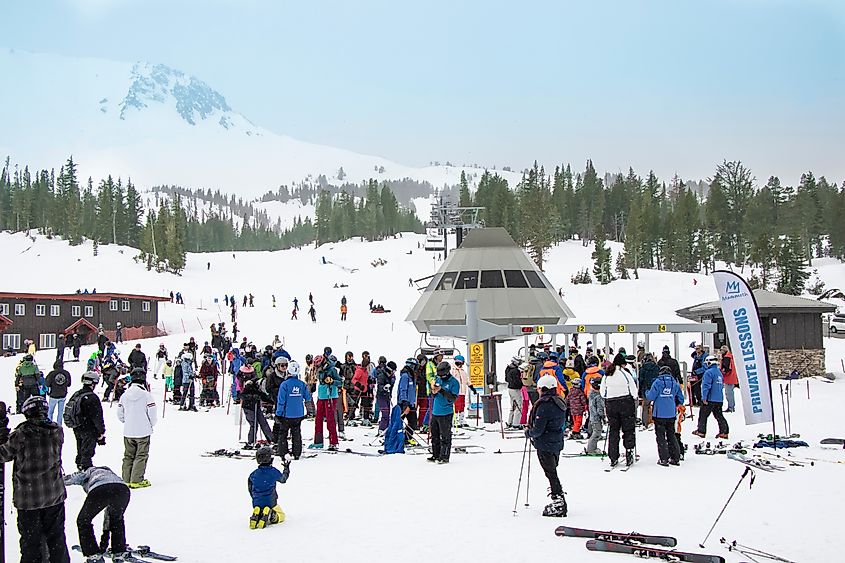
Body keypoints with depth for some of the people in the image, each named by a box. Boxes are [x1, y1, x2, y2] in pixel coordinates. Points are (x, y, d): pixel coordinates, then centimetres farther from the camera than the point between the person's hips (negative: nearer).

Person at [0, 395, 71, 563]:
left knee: (30, 540, 10)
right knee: (56, 537, 17)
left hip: (27, 498, -2)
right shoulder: (57, 432, -8)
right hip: (54, 496, 3)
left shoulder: (20, 435, -17)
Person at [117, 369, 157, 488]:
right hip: (143, 432, -4)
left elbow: (120, 414, 6)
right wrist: (151, 424, 10)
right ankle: (136, 480, 0)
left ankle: (126, 480, 16)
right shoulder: (147, 395, -14)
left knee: (128, 456, 14)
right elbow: (152, 414, -11)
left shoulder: (124, 395, 0)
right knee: (141, 456, 3)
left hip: (128, 432, 4)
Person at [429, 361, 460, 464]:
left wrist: (442, 391, -22)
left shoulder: (454, 382, -7)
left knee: (445, 436, -3)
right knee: (435, 435, 13)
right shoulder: (438, 380, 11)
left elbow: (453, 398, -15)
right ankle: (436, 455, 22)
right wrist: (433, 391, -8)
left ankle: (444, 456, 1)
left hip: (446, 414, -7)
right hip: (435, 412, 7)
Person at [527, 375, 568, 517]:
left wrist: (528, 433, -2)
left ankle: (558, 504, -1)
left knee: (551, 473, -2)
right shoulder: (560, 402, 8)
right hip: (557, 443, 9)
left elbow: (538, 429, -23)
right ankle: (559, 501, 25)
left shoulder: (544, 405, -21)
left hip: (545, 445, -9)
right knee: (552, 471, 19)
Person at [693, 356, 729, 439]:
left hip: (710, 399, -8)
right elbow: (722, 385, 24)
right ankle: (724, 432, 6)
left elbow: (706, 386, -19)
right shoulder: (719, 372, 14)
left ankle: (701, 431, 7)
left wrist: (704, 397, -17)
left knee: (703, 415, 3)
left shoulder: (709, 372, -13)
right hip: (719, 399, 8)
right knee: (719, 415, 10)